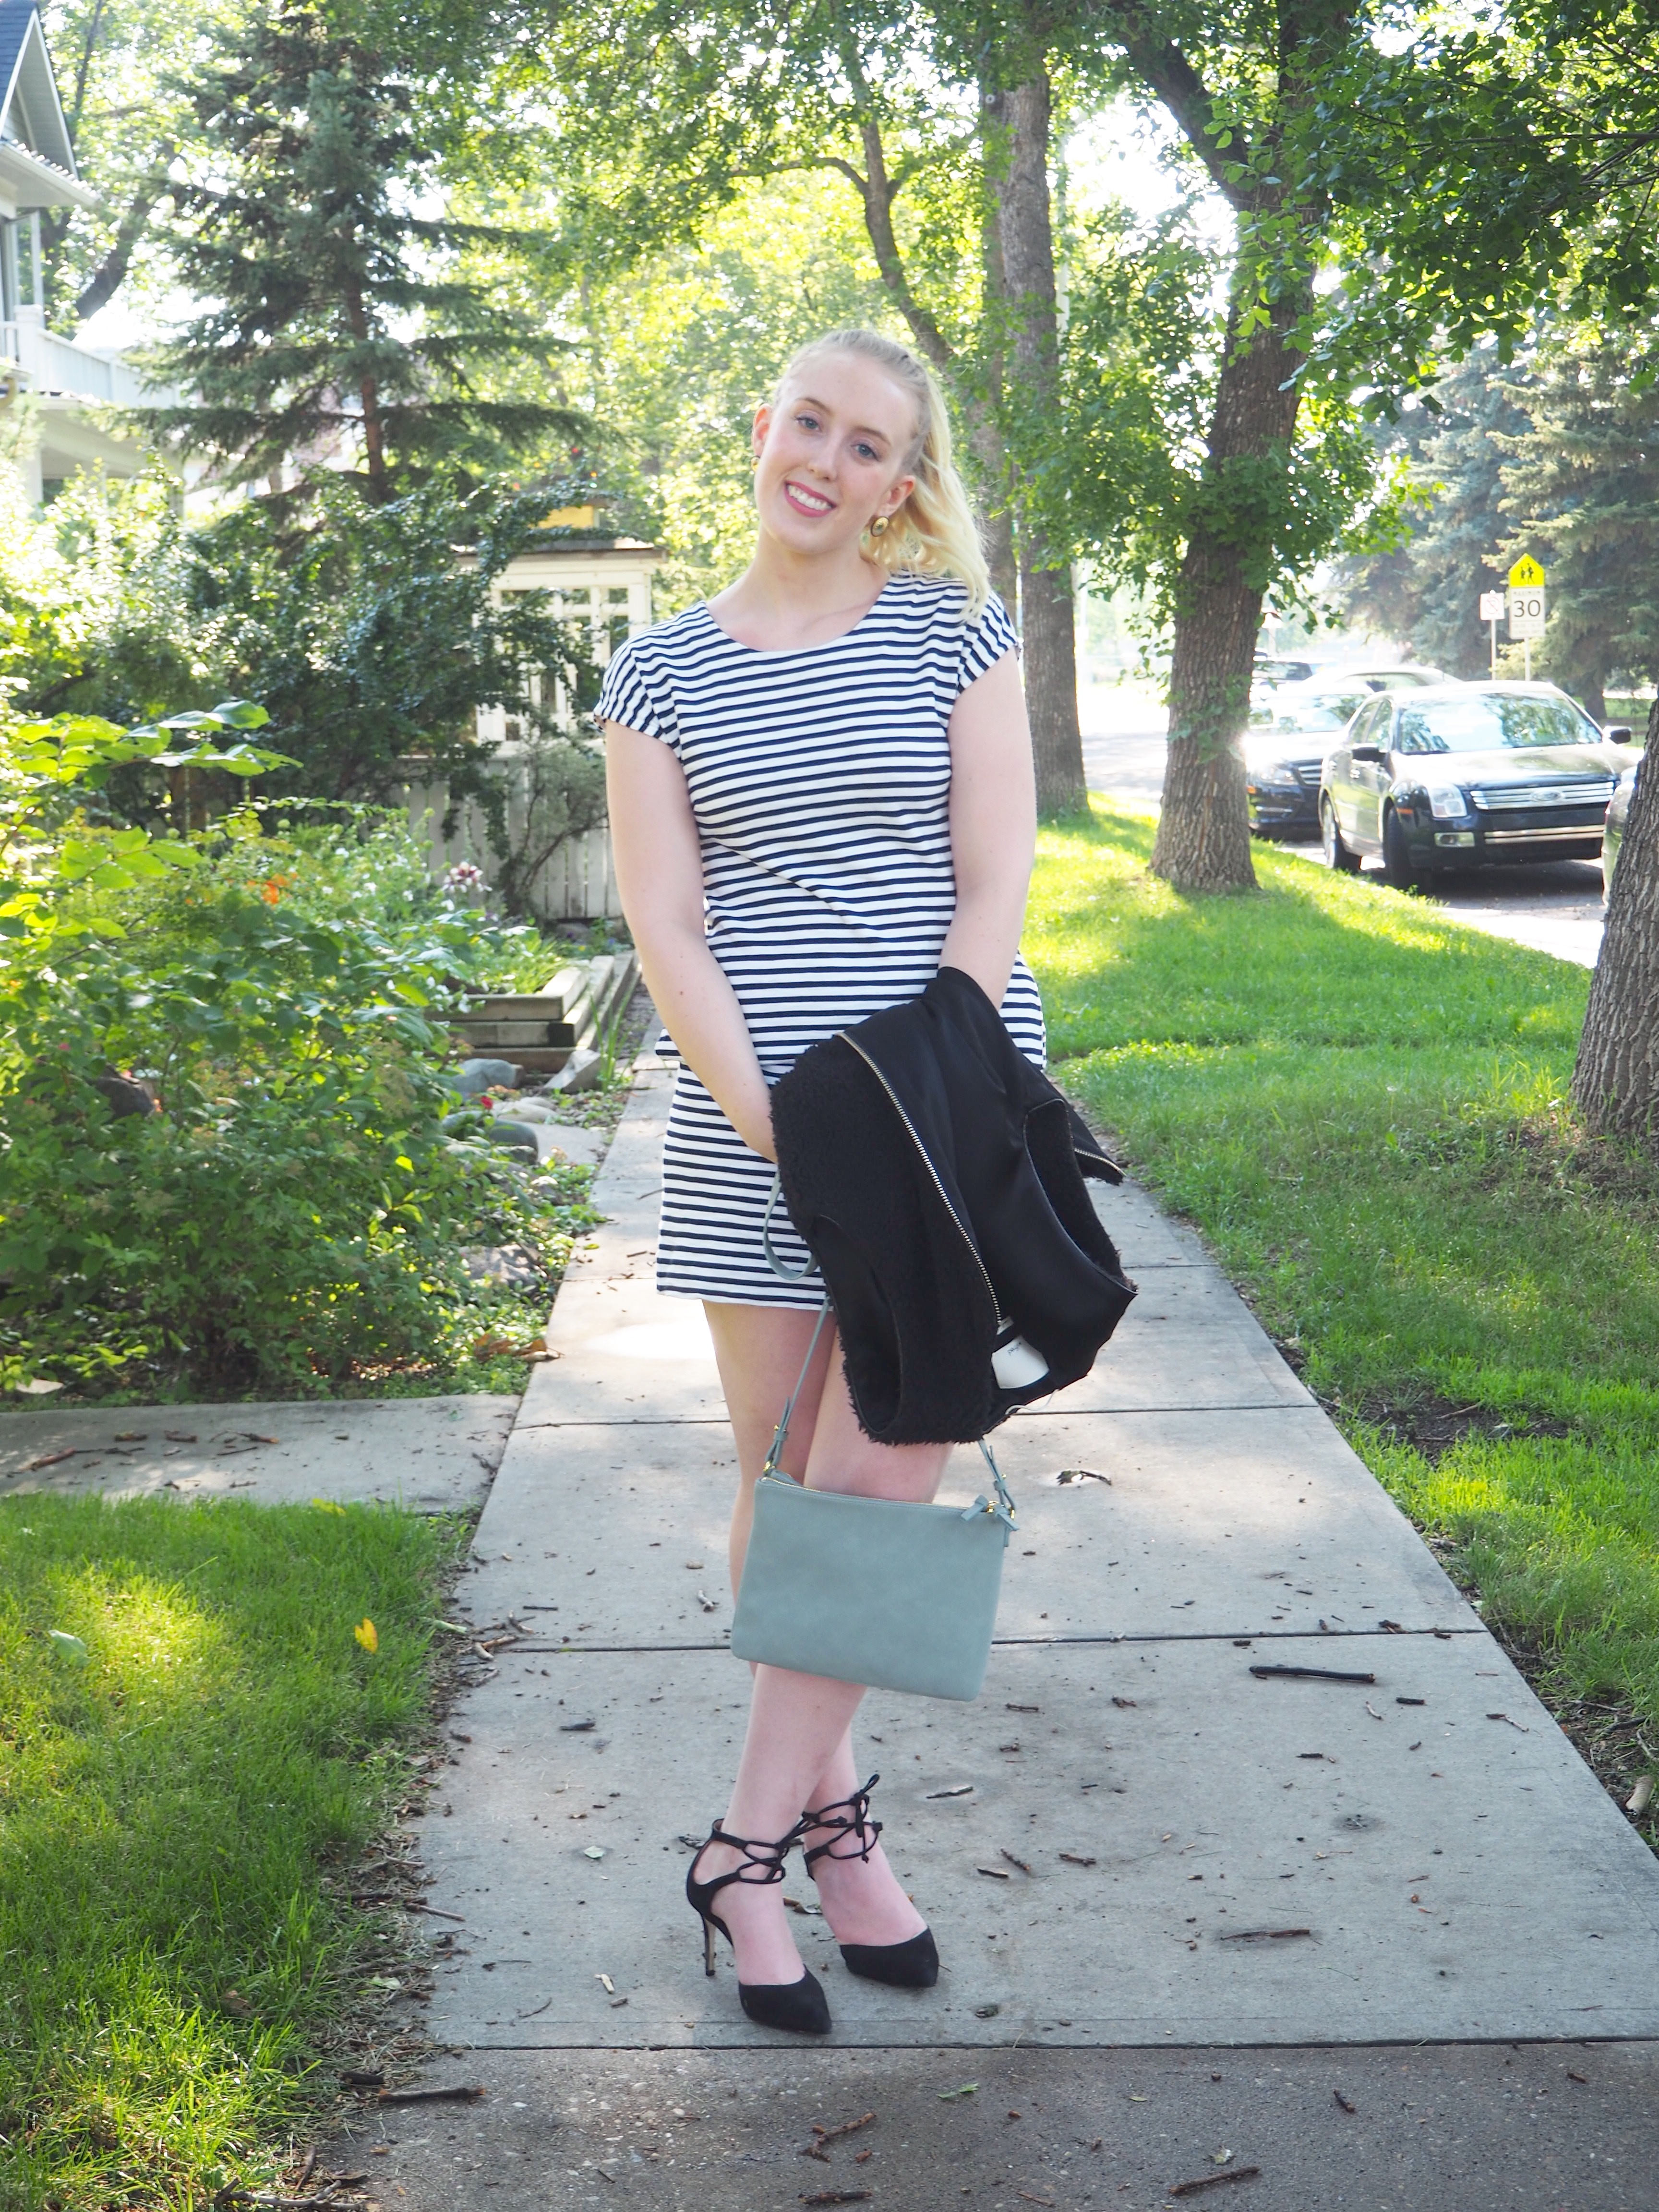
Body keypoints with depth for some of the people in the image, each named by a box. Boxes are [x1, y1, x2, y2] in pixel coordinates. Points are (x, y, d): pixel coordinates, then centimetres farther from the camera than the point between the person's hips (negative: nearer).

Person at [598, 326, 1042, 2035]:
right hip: (748, 1125, 1)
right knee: (782, 1488, 6)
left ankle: (749, 1853, 7)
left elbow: (993, 890, -1)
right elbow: (664, 930, 0)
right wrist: (779, 1131, -11)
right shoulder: (662, 673, 7)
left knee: (874, 1482, -5)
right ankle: (830, 1811, 23)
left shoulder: (952, 630, 5)